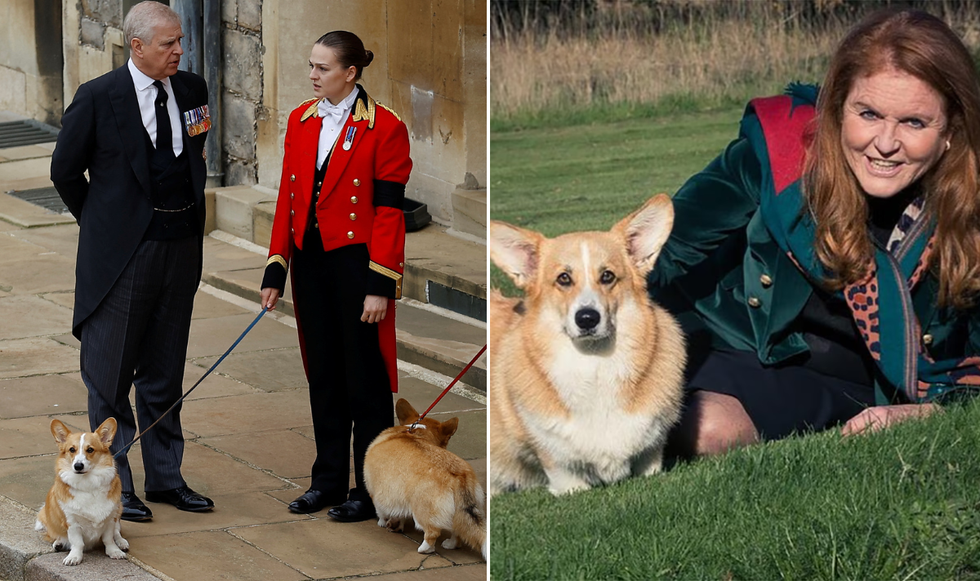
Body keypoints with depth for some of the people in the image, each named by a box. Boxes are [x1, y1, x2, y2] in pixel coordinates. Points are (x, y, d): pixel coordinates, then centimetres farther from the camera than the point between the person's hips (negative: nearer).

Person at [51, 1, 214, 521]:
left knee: (165, 372, 14)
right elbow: (65, 171, 0)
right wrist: (101, 223, 6)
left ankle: (165, 478, 23)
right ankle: (114, 483, 12)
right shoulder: (97, 98, -11)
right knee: (110, 375, 3)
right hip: (124, 254, -5)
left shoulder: (192, 91, 4)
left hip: (181, 248, 5)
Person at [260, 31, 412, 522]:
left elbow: (389, 211, -11)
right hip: (310, 261, 6)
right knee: (322, 374, 12)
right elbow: (288, 200, 11)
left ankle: (370, 490, 10)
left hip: (356, 261, -6)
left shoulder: (384, 128, -10)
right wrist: (276, 270, 6)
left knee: (365, 377, 1)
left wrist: (380, 287, -14)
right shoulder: (300, 121, 8)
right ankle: (329, 480, 23)